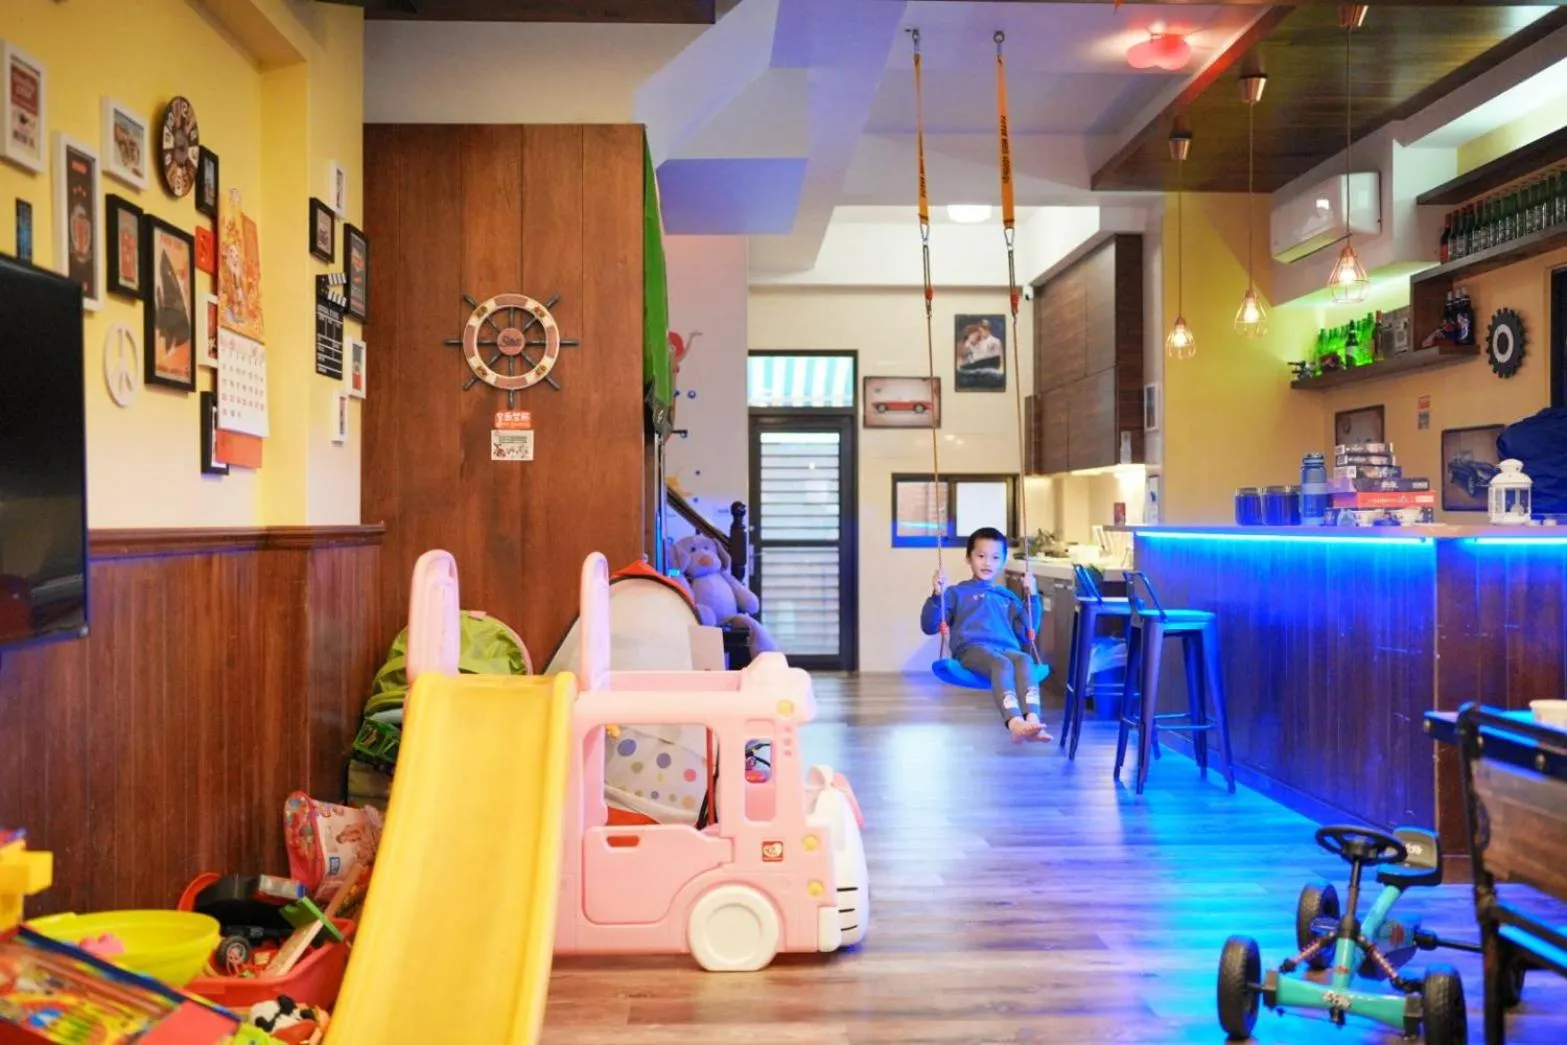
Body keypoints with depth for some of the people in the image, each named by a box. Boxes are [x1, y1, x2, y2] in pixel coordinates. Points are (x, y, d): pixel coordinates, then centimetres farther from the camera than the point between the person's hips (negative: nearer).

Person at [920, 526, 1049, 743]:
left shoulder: (1007, 596, 33)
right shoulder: (958, 593, 22)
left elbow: (1027, 633, 26)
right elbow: (929, 627, 12)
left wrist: (1032, 597, 21)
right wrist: (937, 595, -3)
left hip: (1007, 649, 3)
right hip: (972, 649, -3)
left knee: (1025, 660, -35)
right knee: (1001, 664, -39)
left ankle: (1032, 720, -56)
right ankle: (1015, 723, -61)